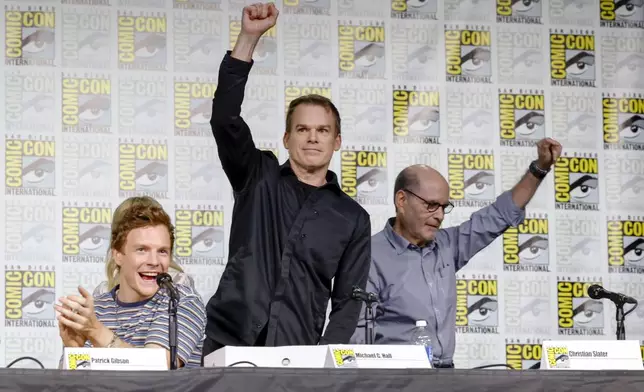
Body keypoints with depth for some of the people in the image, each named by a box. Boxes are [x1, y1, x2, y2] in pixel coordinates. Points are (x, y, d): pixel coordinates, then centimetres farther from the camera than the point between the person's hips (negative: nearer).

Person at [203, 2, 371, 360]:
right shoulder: (259, 178, 11)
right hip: (228, 344, -1)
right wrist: (249, 38, -10)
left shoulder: (353, 219, 12)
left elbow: (348, 301, 8)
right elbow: (225, 118, -4)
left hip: (295, 356, 1)